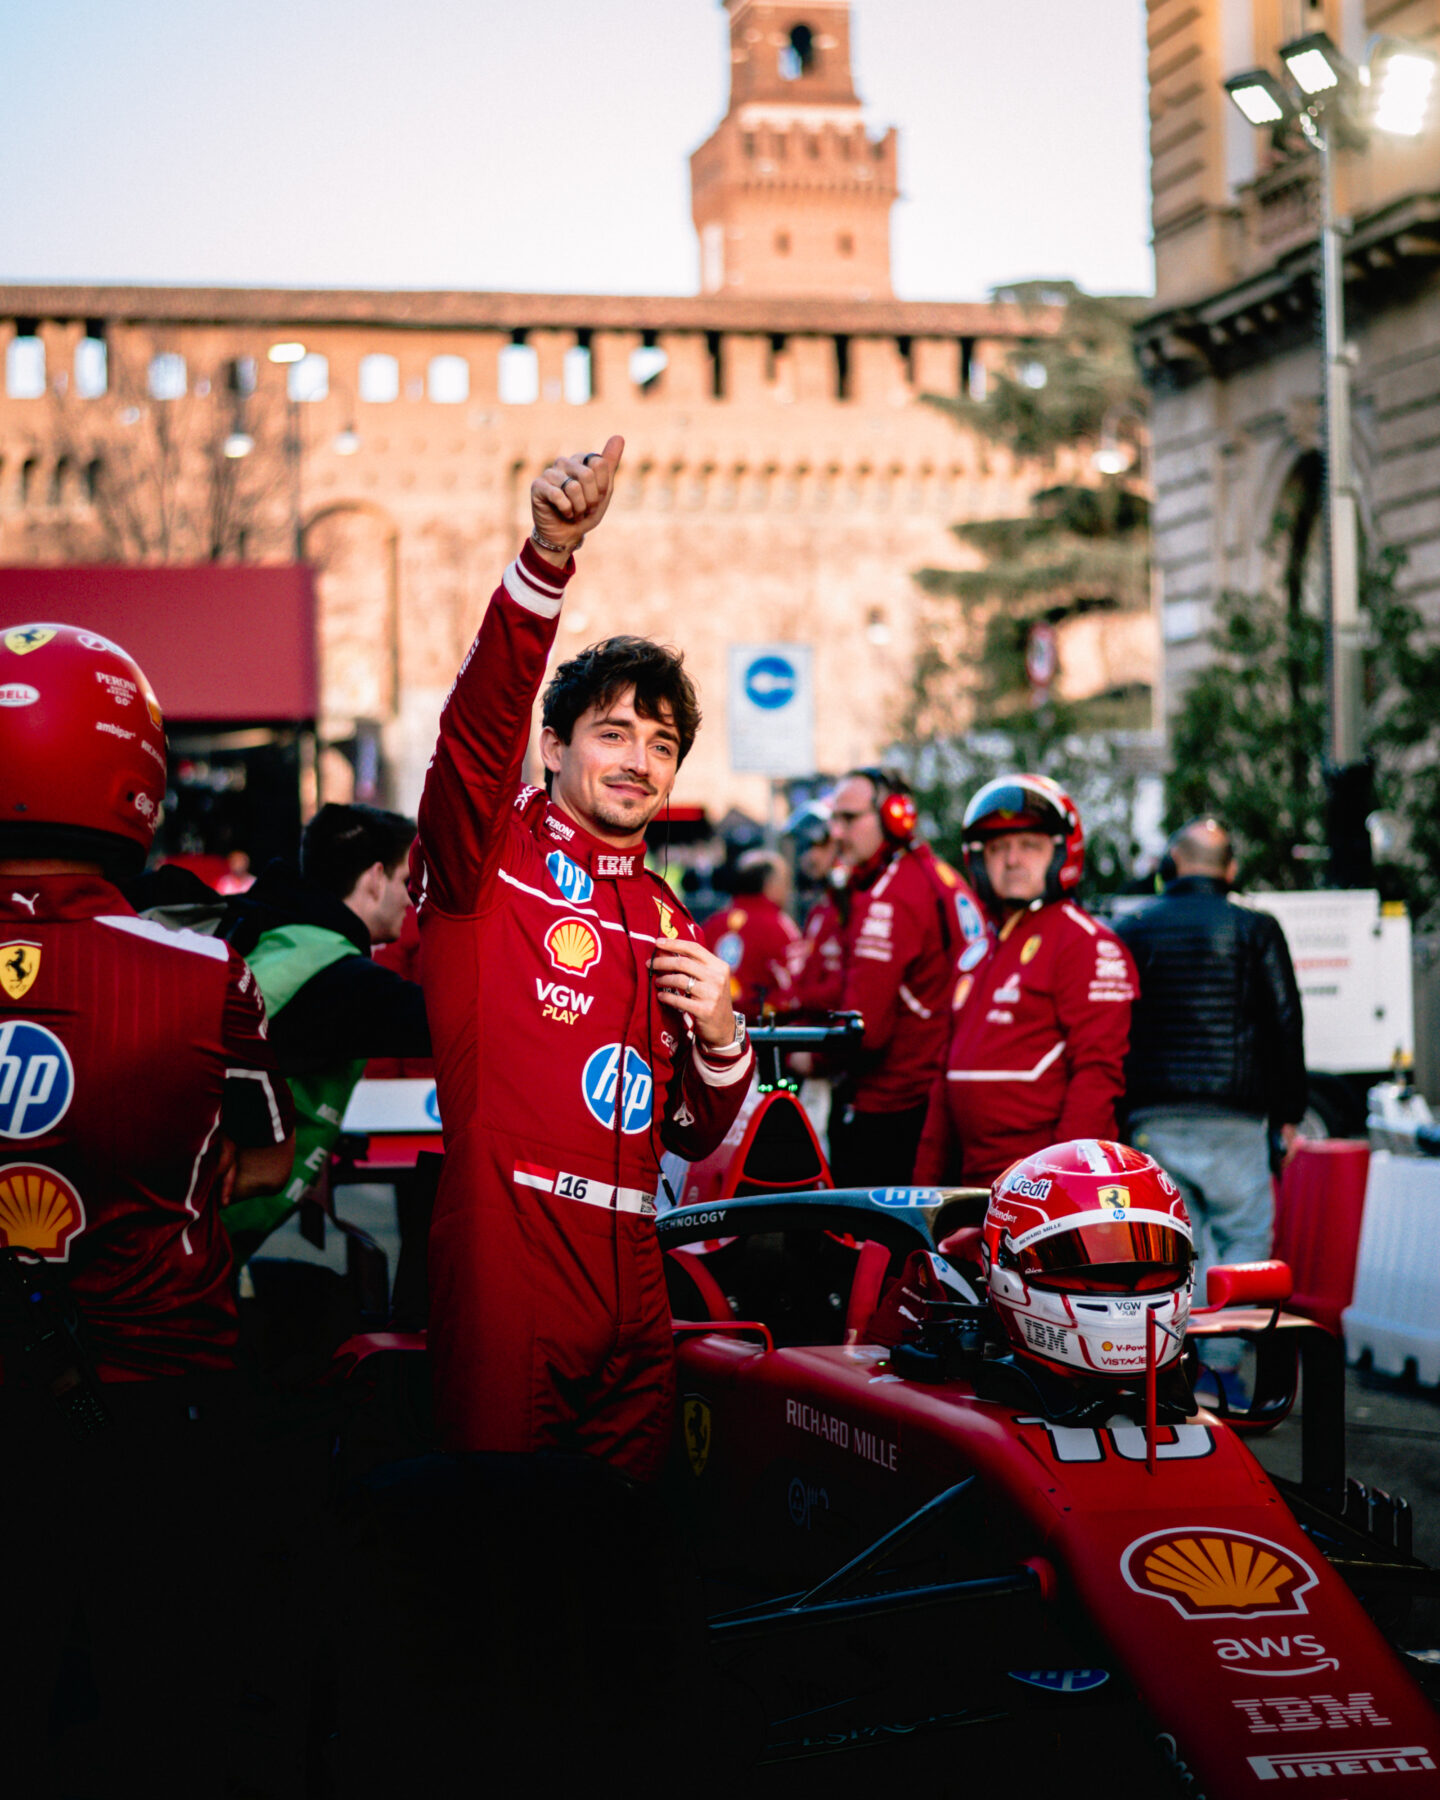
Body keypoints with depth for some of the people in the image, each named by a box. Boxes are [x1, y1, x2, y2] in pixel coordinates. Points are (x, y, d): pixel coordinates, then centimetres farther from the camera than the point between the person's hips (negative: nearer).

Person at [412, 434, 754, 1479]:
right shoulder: (489, 856, 1)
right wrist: (549, 558, -34)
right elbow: (484, 715, -20)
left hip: (629, 1276, 6)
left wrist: (721, 1038, 2)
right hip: (503, 1265, -6)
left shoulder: (670, 924, 19)